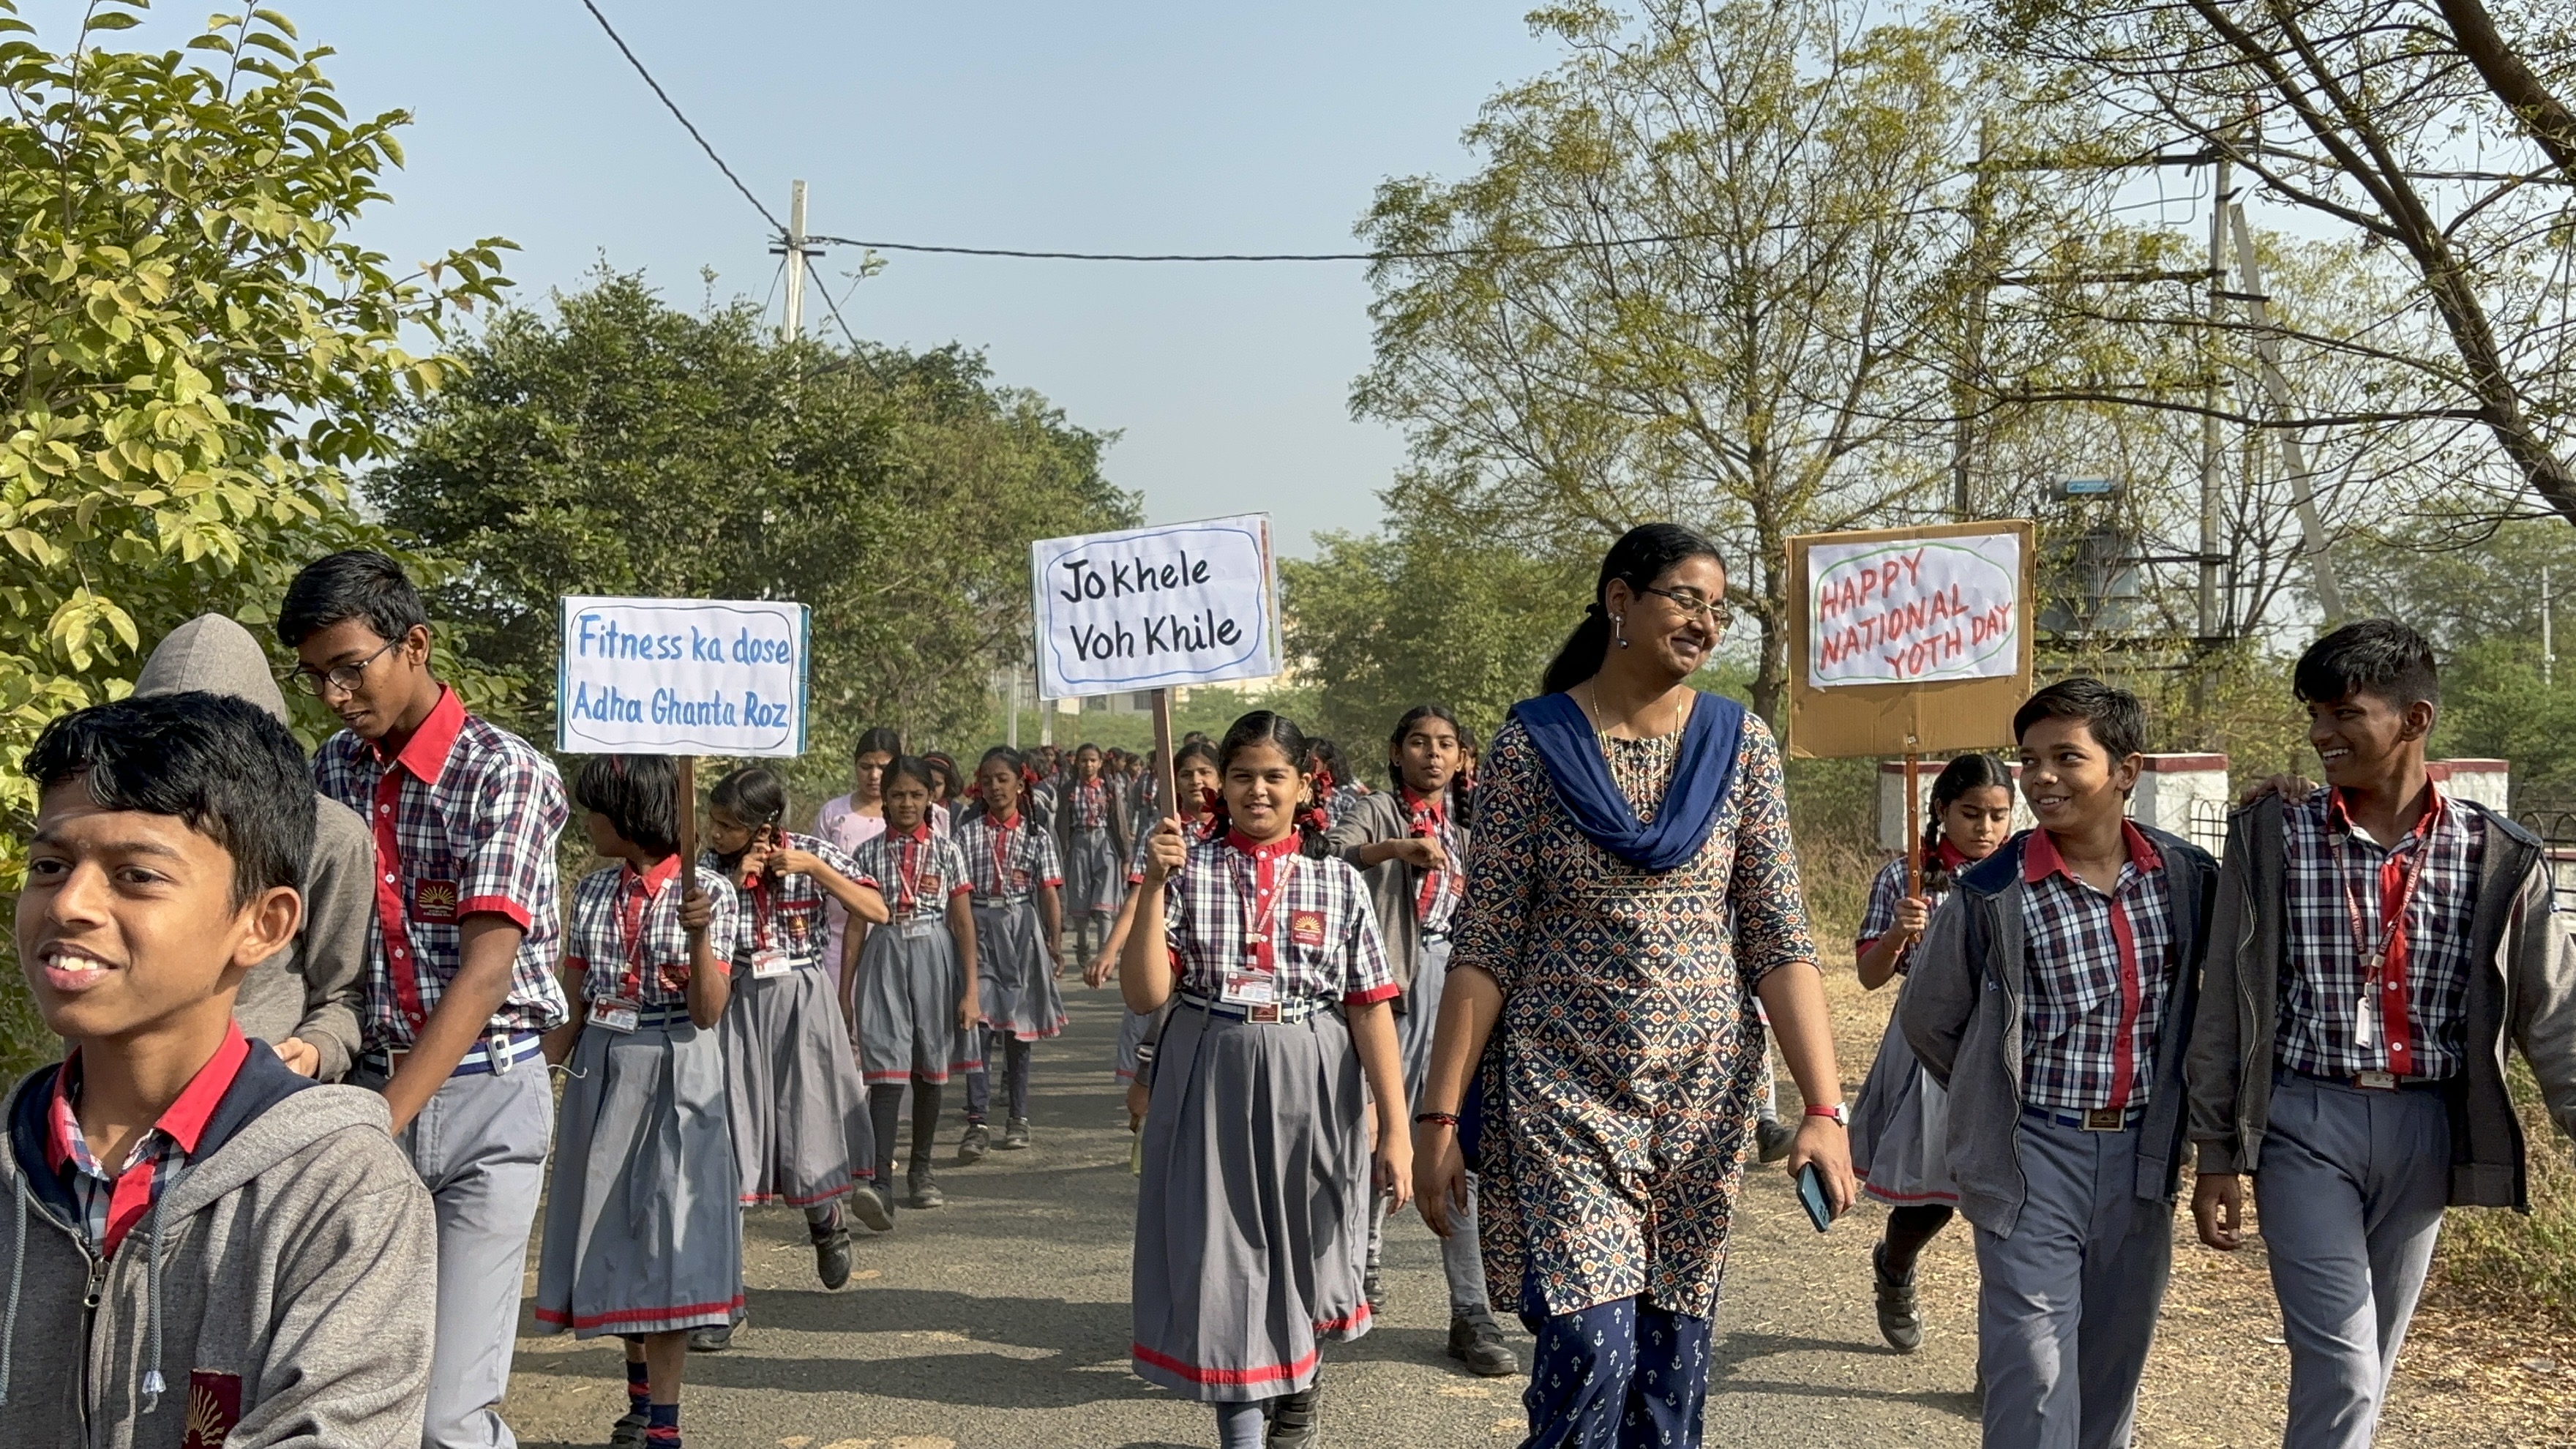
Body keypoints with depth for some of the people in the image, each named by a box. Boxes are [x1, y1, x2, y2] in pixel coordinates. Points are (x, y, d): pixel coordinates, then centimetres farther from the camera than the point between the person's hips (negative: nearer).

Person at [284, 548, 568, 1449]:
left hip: (484, 1098, -5)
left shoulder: (505, 775, -10)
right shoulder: (331, 770, 8)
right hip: (371, 1084, 5)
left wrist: (377, 1127, -24)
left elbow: (485, 970, -18)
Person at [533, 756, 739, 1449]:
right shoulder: (593, 889, 5)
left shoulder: (708, 890, -10)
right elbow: (576, 997, 12)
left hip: (674, 1077, -6)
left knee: (666, 1232, -5)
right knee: (613, 1229, 12)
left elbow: (707, 1013, -15)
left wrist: (698, 935, -28)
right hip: (599, 1071, 6)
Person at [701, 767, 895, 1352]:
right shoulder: (713, 867, -3)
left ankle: (826, 1224, 43)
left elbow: (877, 911, -12)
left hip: (803, 1003, -1)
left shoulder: (813, 852, -6)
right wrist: (735, 881, -16)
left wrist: (813, 867, -19)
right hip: (738, 1007, 1)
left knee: (808, 1132, 7)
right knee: (727, 1148, -5)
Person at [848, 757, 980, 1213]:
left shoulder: (946, 851, 3)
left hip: (933, 958, 1)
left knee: (929, 1067, 10)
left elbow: (964, 923, 2)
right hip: (883, 958, -1)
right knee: (886, 1071, -11)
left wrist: (970, 989, -3)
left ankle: (921, 1169, 24)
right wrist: (845, 989, 5)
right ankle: (881, 1181, -17)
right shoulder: (869, 853, 5)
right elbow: (857, 922, 7)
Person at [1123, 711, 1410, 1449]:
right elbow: (1144, 994, -8)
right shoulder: (1189, 870, -1)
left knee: (1301, 1249, 17)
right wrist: (1154, 885, -17)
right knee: (1222, 1254, 0)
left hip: (1311, 1086, 1)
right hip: (1209, 1082, -1)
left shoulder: (1339, 880, 0)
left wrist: (1395, 1128, -6)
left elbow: (1371, 1007, -3)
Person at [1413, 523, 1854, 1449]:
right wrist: (1439, 1114, -8)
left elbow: (1779, 942, -1)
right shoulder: (1532, 744, -4)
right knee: (1591, 1349, -10)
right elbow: (1484, 947, -4)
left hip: (1703, 1090, 3)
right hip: (1564, 1087, -2)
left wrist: (1824, 1108, -10)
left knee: (1671, 1358, 8)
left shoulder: (1739, 744, 2)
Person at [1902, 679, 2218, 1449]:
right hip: (2035, 1155, -3)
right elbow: (1928, 1019, 2)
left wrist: (2170, 1104, 11)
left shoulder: (2186, 877, -1)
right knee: (2033, 1365, -5)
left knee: (2115, 1358, 15)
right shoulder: (1994, 893, -10)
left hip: (2143, 1155, 4)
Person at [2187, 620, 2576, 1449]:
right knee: (2342, 1367, -9)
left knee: (2366, 1362, 14)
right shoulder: (2270, 841, -3)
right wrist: (2217, 1157, 0)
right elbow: (2224, 1010, 1)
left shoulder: (2496, 858, 0)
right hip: (2306, 1122, -2)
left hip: (2426, 1128, 2)